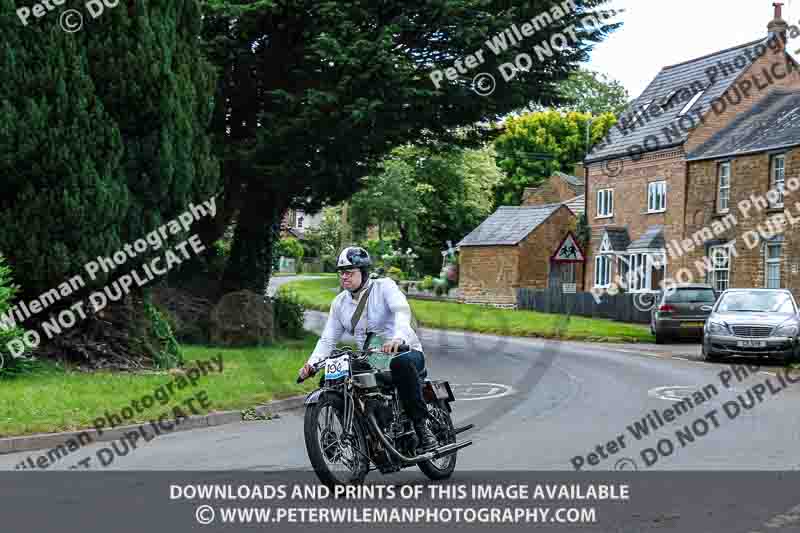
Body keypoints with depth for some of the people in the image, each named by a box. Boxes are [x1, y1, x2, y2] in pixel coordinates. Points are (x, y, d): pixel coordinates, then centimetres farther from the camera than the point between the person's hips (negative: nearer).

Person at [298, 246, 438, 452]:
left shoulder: (384, 286, -6)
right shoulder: (339, 303, 11)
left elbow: (402, 310, -26)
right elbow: (328, 339, 9)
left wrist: (398, 337, -47)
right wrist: (311, 363, -10)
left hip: (406, 351, -6)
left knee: (401, 362, -41)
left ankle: (421, 425, -31)